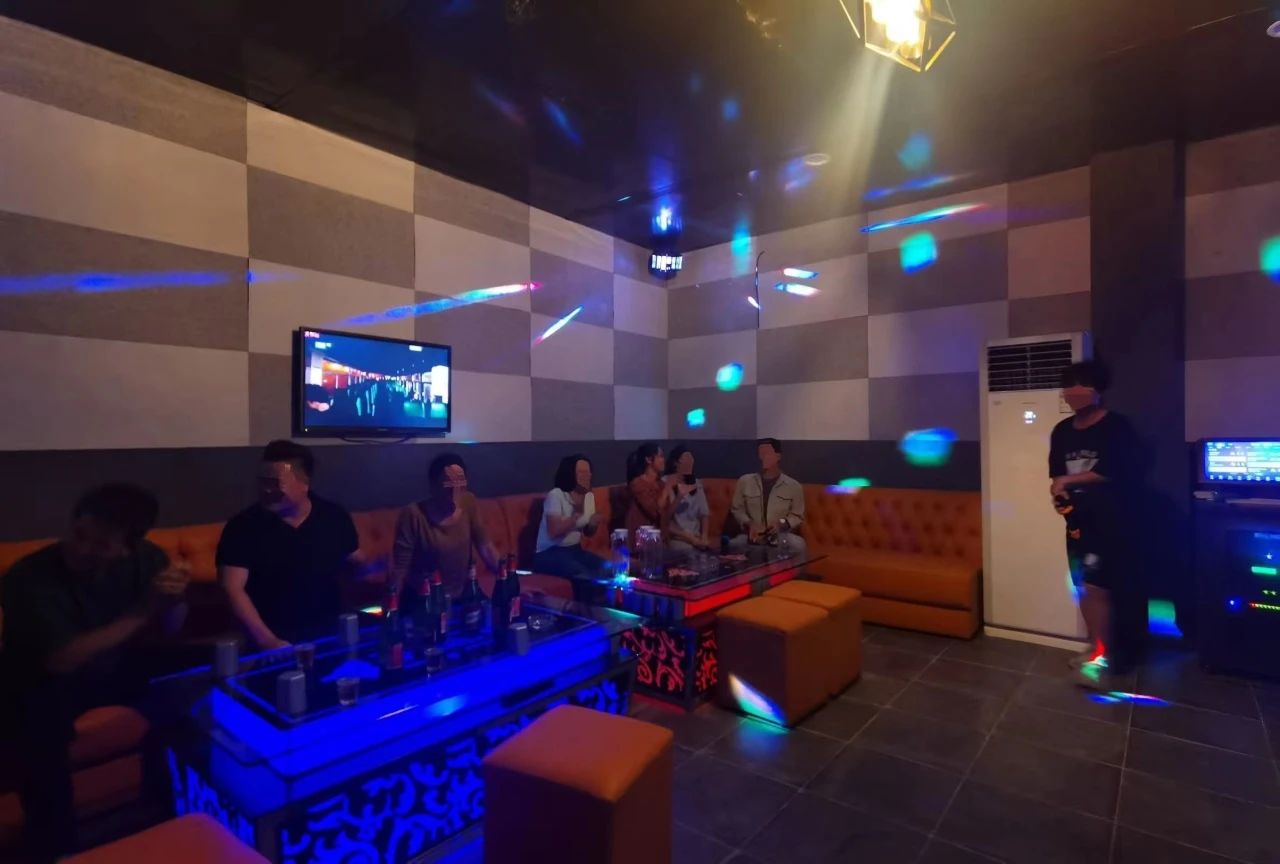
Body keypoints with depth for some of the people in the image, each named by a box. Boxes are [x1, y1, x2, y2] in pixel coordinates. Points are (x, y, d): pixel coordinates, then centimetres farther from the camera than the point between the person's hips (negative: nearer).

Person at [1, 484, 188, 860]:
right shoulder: (30, 577, -26)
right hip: (44, 683, -3)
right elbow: (62, 660, -31)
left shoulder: (145, 559, -16)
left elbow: (171, 630, -11)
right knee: (45, 709, -33)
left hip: (113, 670, 4)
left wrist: (173, 601, -34)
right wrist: (141, 612, -38)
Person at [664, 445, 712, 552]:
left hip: (696, 538, 5)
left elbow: (704, 513, 10)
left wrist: (703, 537, -4)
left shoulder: (697, 483, 11)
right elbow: (665, 523, -11)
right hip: (677, 540, -5)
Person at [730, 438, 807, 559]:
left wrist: (782, 524, -13)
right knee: (733, 545, -30)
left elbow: (797, 516, 8)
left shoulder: (793, 486, 3)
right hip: (752, 536, 1)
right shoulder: (744, 481, 5)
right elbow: (737, 509, 11)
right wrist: (748, 524, -9)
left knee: (798, 545, -33)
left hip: (781, 535, -1)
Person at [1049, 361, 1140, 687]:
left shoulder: (1116, 427, -8)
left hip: (1108, 521, -6)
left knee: (1096, 589, -8)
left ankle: (1101, 657, 3)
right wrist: (1058, 492, -6)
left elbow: (1114, 472, -18)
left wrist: (1068, 481, -11)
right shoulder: (1061, 431, 10)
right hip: (1077, 520, 6)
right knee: (1083, 588, 11)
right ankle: (1094, 648, 25)